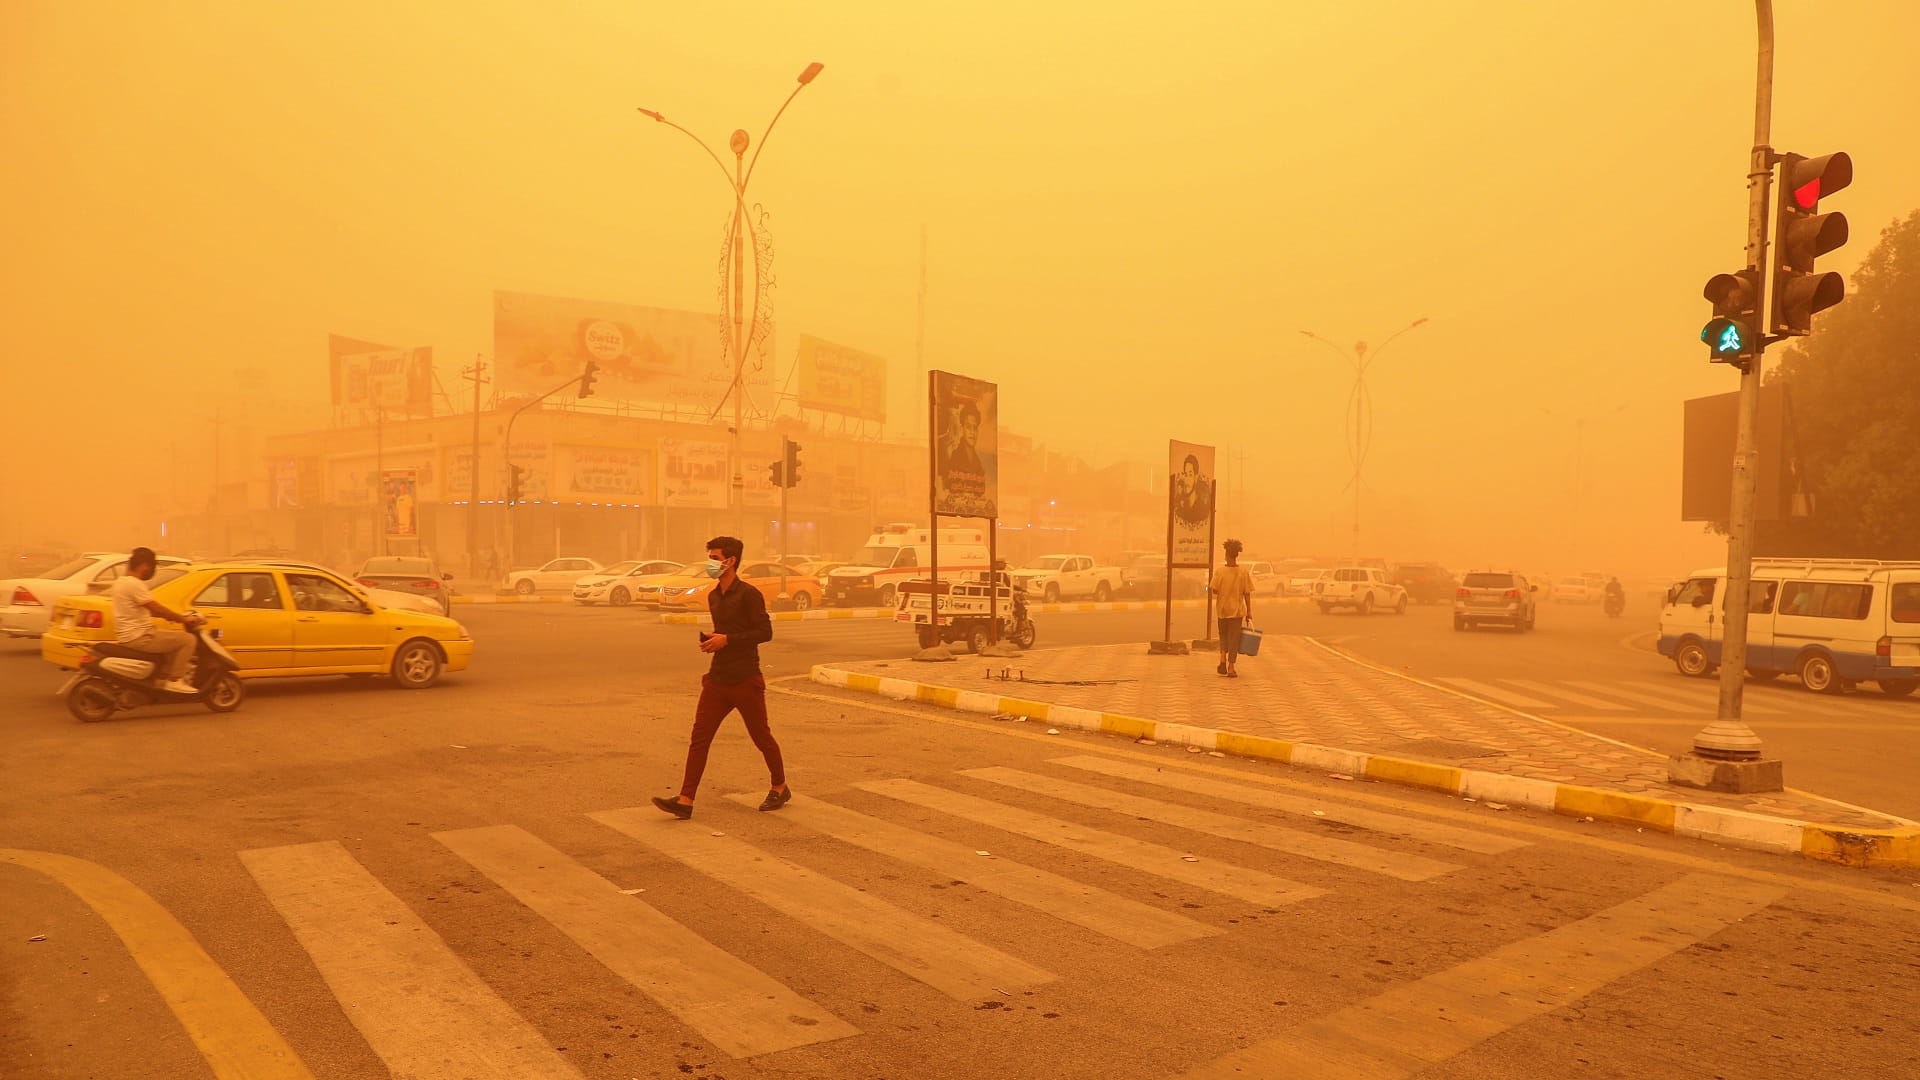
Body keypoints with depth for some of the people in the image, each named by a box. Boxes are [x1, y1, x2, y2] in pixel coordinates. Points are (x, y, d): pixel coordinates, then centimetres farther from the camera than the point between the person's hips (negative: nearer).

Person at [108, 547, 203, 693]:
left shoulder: (121, 581, 14)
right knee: (188, 639, -11)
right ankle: (174, 681, -9)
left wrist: (169, 616, 16)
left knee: (173, 639, 27)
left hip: (128, 636, 11)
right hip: (139, 638, -11)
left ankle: (163, 678, 23)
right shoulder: (134, 584, -19)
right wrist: (183, 619, -14)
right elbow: (155, 608, -22)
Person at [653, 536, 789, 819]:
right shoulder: (713, 597, 13)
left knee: (761, 737, 8)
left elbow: (765, 632, -16)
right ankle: (685, 801, -3)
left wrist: (727, 640, -19)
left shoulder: (748, 594, -12)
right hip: (717, 679, 7)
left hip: (745, 680, -7)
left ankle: (780, 788, 27)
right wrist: (710, 640, 4)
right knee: (699, 737, -2)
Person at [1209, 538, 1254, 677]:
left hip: (1222, 609, 0)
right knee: (1234, 638, 6)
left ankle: (1223, 659, 1)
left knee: (1223, 635, 20)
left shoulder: (1219, 572, -10)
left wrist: (1209, 586, 11)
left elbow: (1214, 590, -12)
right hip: (1237, 610, 0)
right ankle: (1231, 667, 6)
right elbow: (1247, 593, -4)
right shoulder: (1244, 572, -7)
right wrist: (1249, 611, 4)